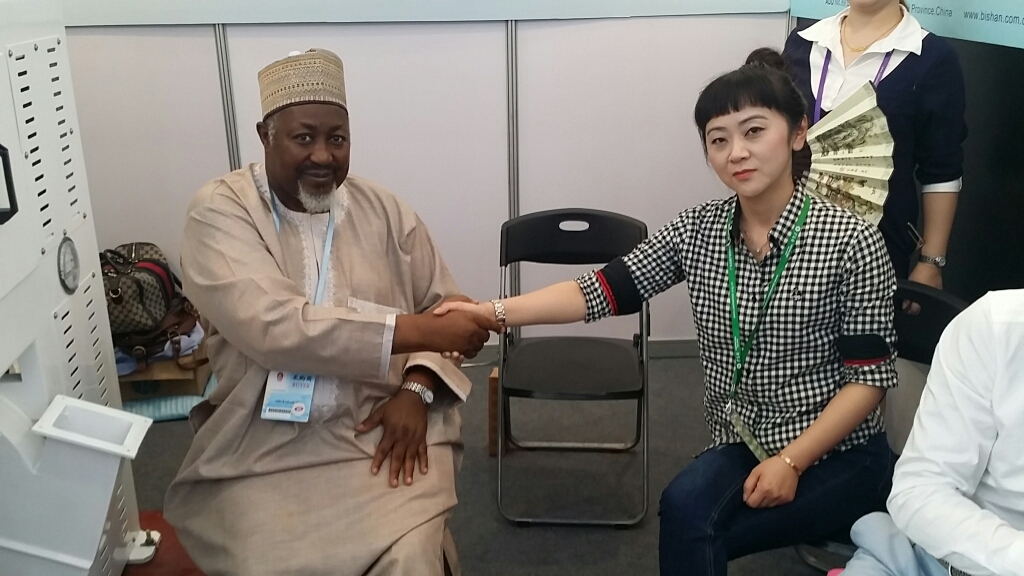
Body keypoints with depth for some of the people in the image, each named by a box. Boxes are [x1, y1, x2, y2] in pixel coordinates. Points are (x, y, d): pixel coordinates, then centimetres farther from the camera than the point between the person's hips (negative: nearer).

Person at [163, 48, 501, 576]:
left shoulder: (384, 210, 7)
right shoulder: (219, 211, -5)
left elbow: (442, 307, 11)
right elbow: (271, 326, -20)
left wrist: (417, 389, -9)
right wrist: (418, 331, -24)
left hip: (387, 427, 2)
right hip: (265, 444, -1)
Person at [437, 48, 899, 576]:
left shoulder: (851, 241, -12)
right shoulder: (697, 230, -1)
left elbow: (870, 376, -9)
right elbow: (603, 290, -7)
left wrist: (791, 461, -18)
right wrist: (495, 312, -19)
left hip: (838, 455, -3)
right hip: (741, 449, 3)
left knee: (690, 521, -24)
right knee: (685, 508, -29)